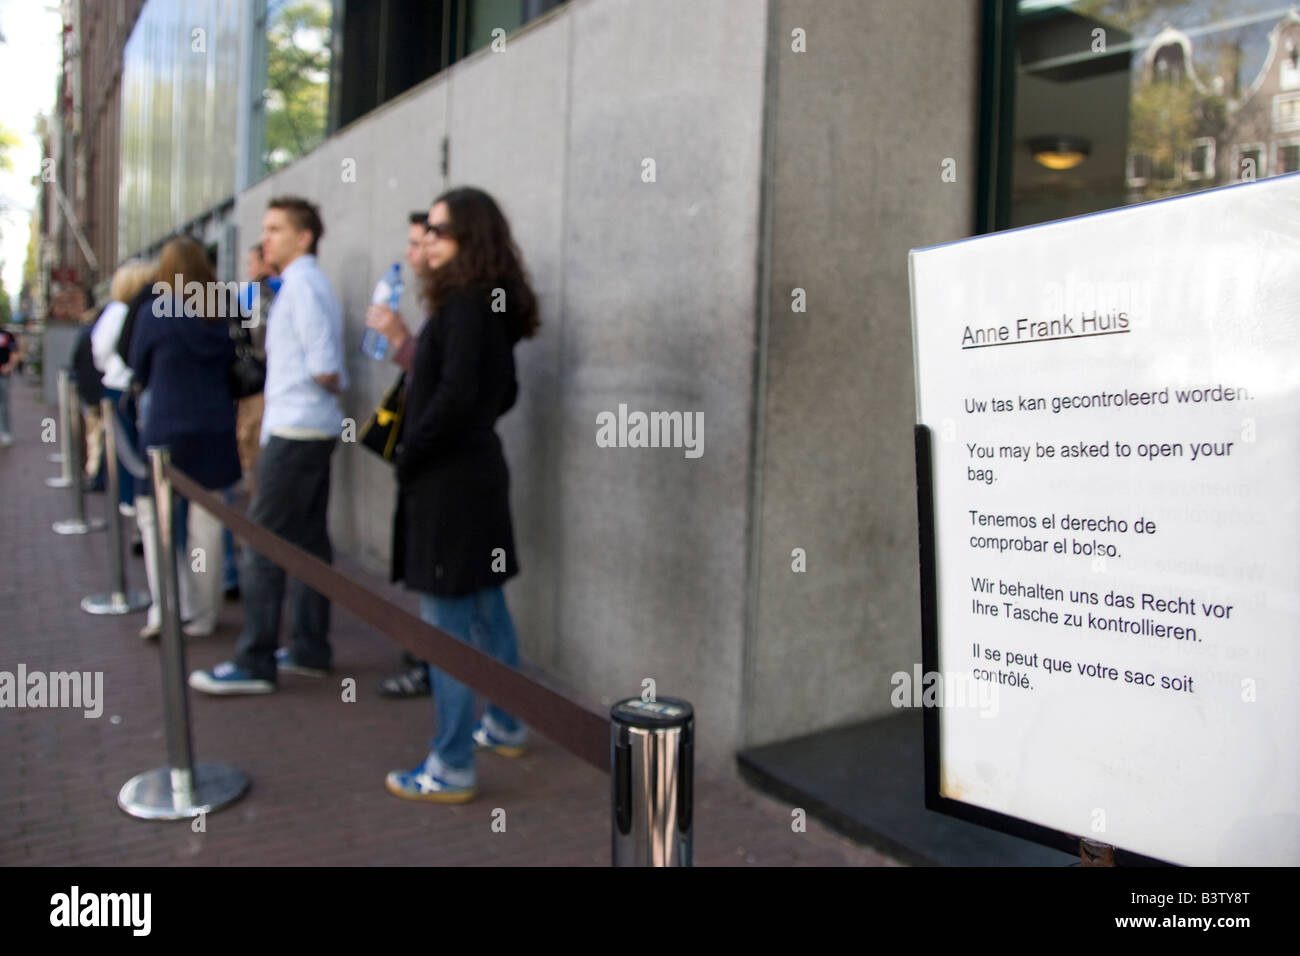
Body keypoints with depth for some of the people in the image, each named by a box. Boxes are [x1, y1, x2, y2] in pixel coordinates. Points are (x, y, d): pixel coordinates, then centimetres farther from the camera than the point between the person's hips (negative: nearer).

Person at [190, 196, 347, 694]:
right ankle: (310, 650, 20)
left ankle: (253, 664, 1)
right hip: (315, 428, 10)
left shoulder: (301, 283, -13)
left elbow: (324, 367, -21)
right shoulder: (308, 282, 17)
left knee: (262, 544, -5)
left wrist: (327, 380, -2)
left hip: (295, 429, -10)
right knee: (308, 538, 12)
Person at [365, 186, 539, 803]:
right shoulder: (493, 304, 13)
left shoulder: (465, 302, -15)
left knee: (447, 622, -3)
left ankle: (451, 769, 7)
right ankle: (504, 727, 33)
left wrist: (408, 454, -12)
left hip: (447, 476, -10)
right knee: (486, 606, 19)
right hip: (478, 465, 10)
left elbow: (456, 394, -24)